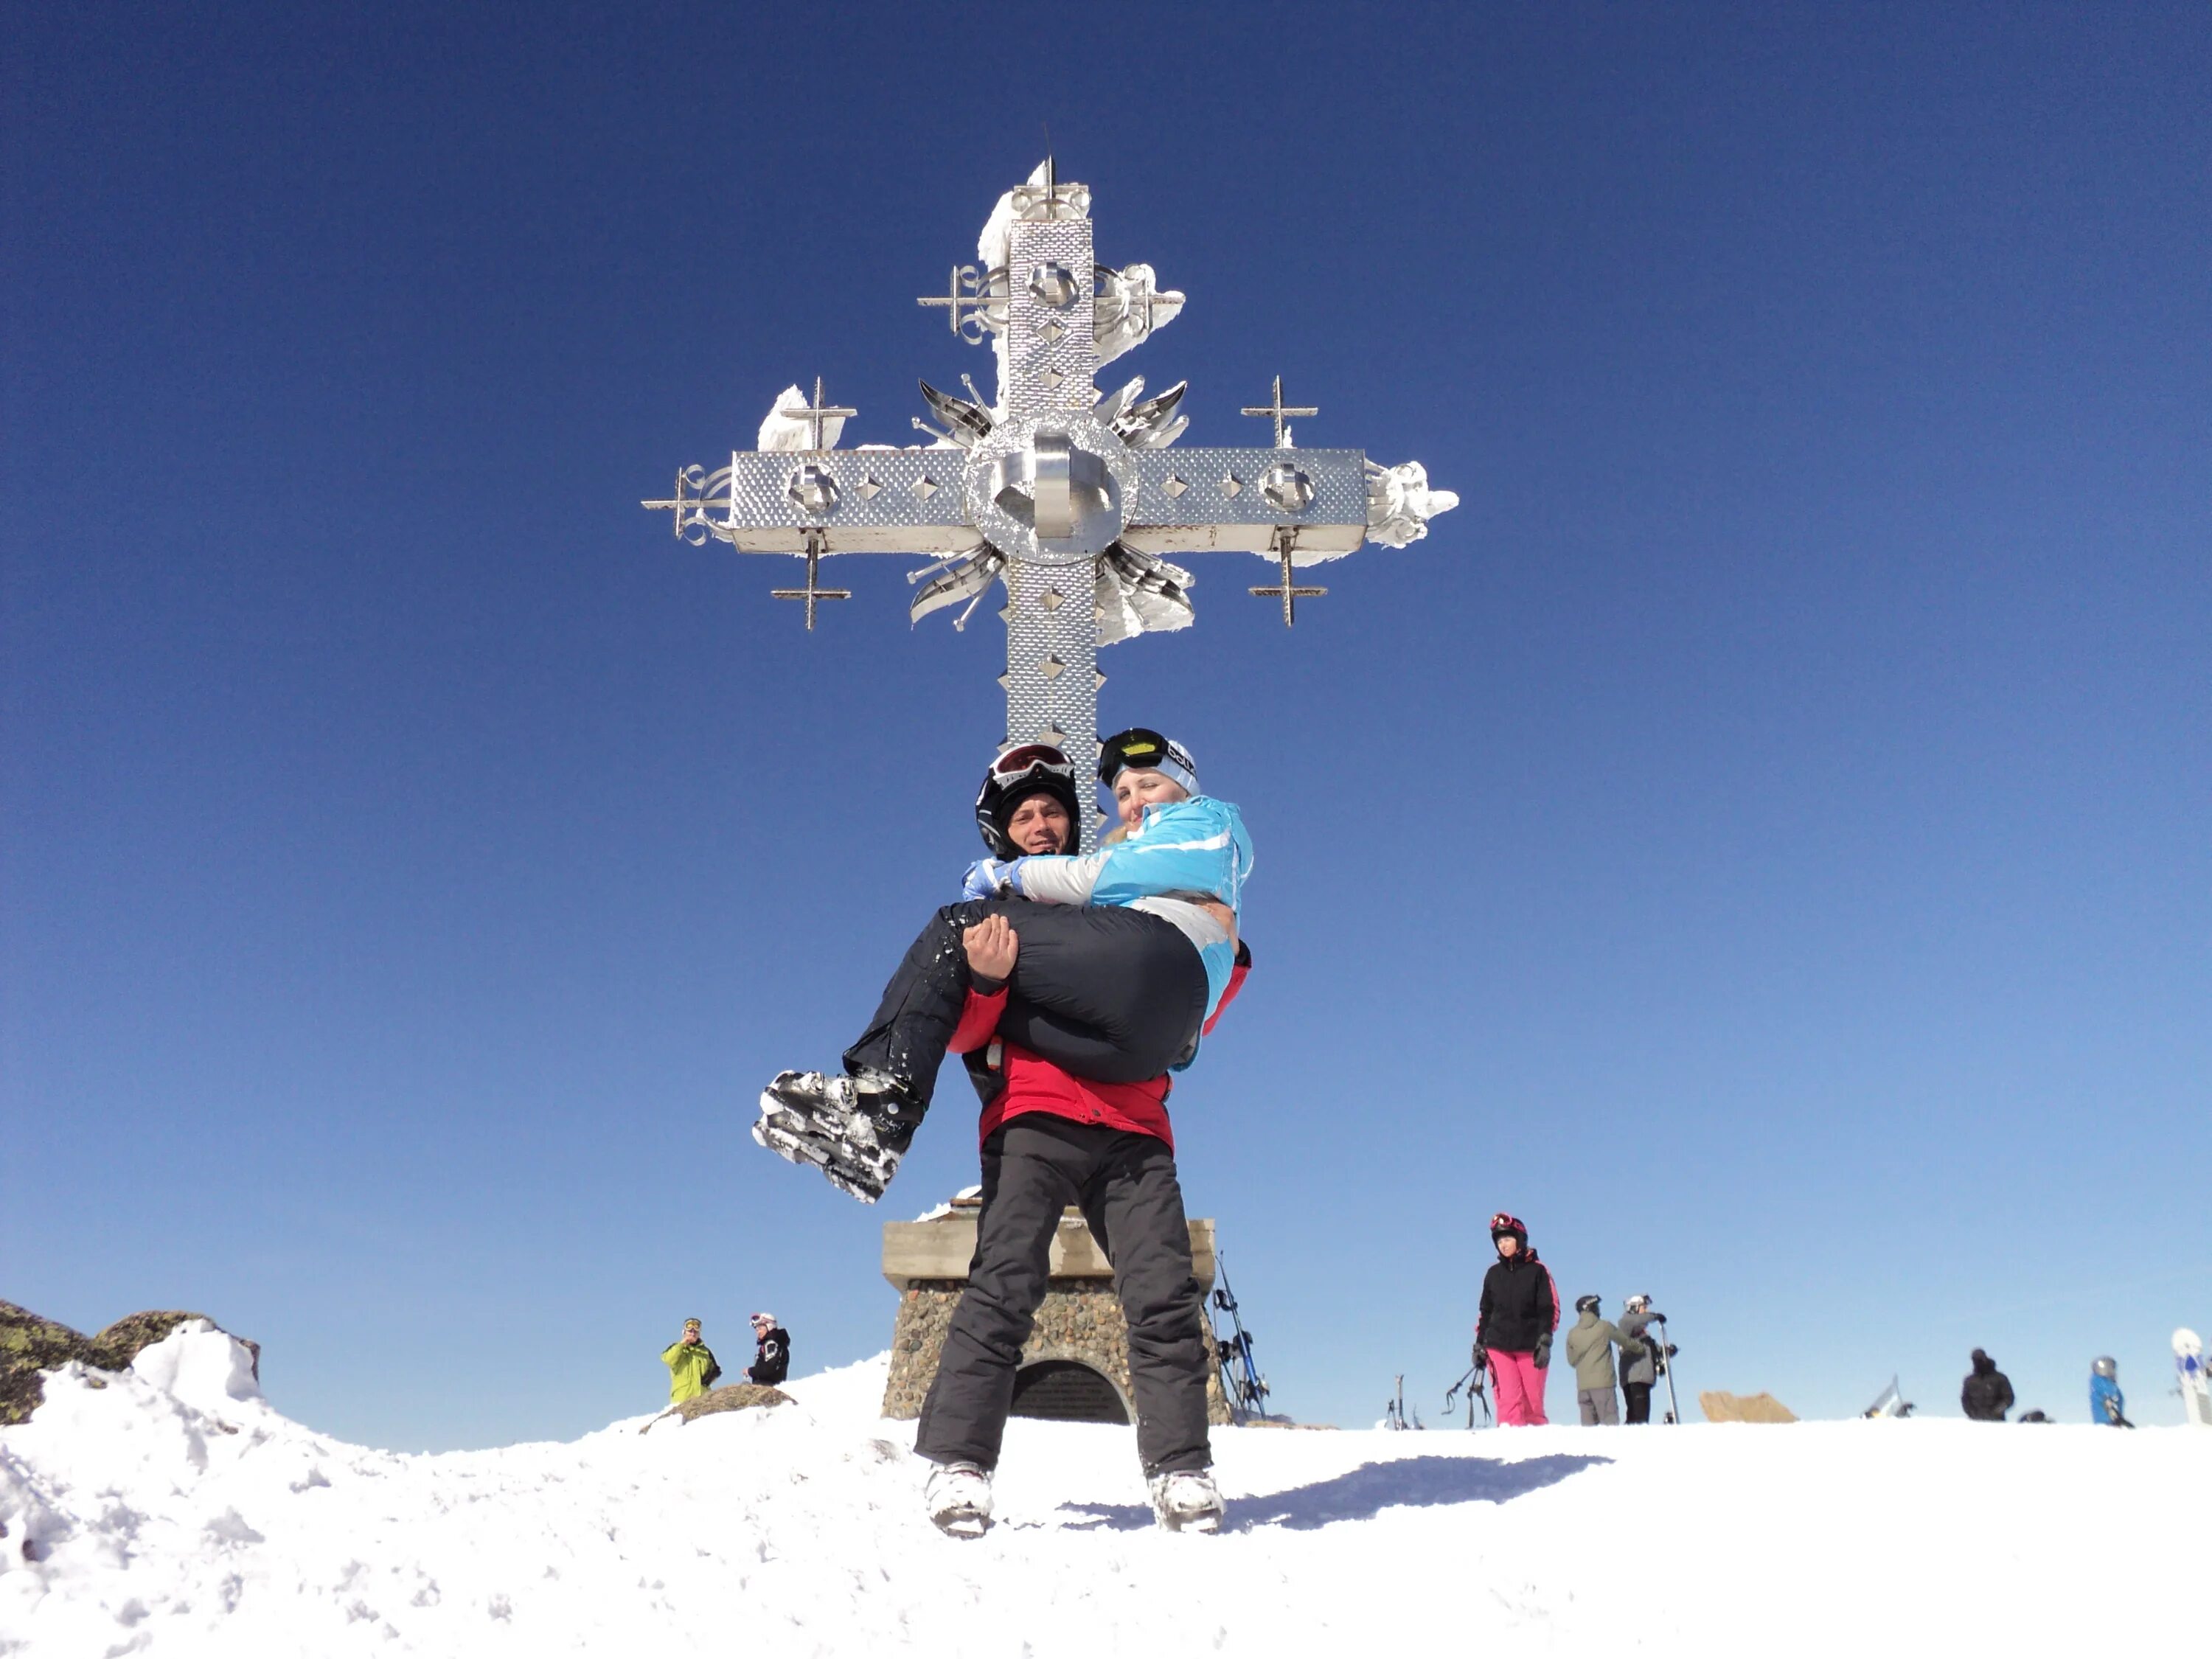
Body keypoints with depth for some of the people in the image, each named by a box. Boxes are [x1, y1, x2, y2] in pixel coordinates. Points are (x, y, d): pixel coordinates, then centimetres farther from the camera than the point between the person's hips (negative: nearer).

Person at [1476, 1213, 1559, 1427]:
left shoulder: (1537, 1271, 3)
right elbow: (1485, 1312, 19)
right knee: (1508, 1397, -11)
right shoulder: (1494, 1274, 13)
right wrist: (1479, 1344, 14)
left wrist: (1545, 1342, -10)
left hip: (1530, 1346, -2)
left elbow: (1549, 1308, -1)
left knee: (1533, 1401, -1)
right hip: (1498, 1345, 2)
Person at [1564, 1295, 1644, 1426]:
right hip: (1603, 1383, -4)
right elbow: (1626, 1342, 12)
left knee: (1588, 1426, 5)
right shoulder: (1605, 1326, 0)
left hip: (1582, 1386, 4)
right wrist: (1642, 1348, 31)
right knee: (1610, 1422, -6)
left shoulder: (1572, 1334, 9)